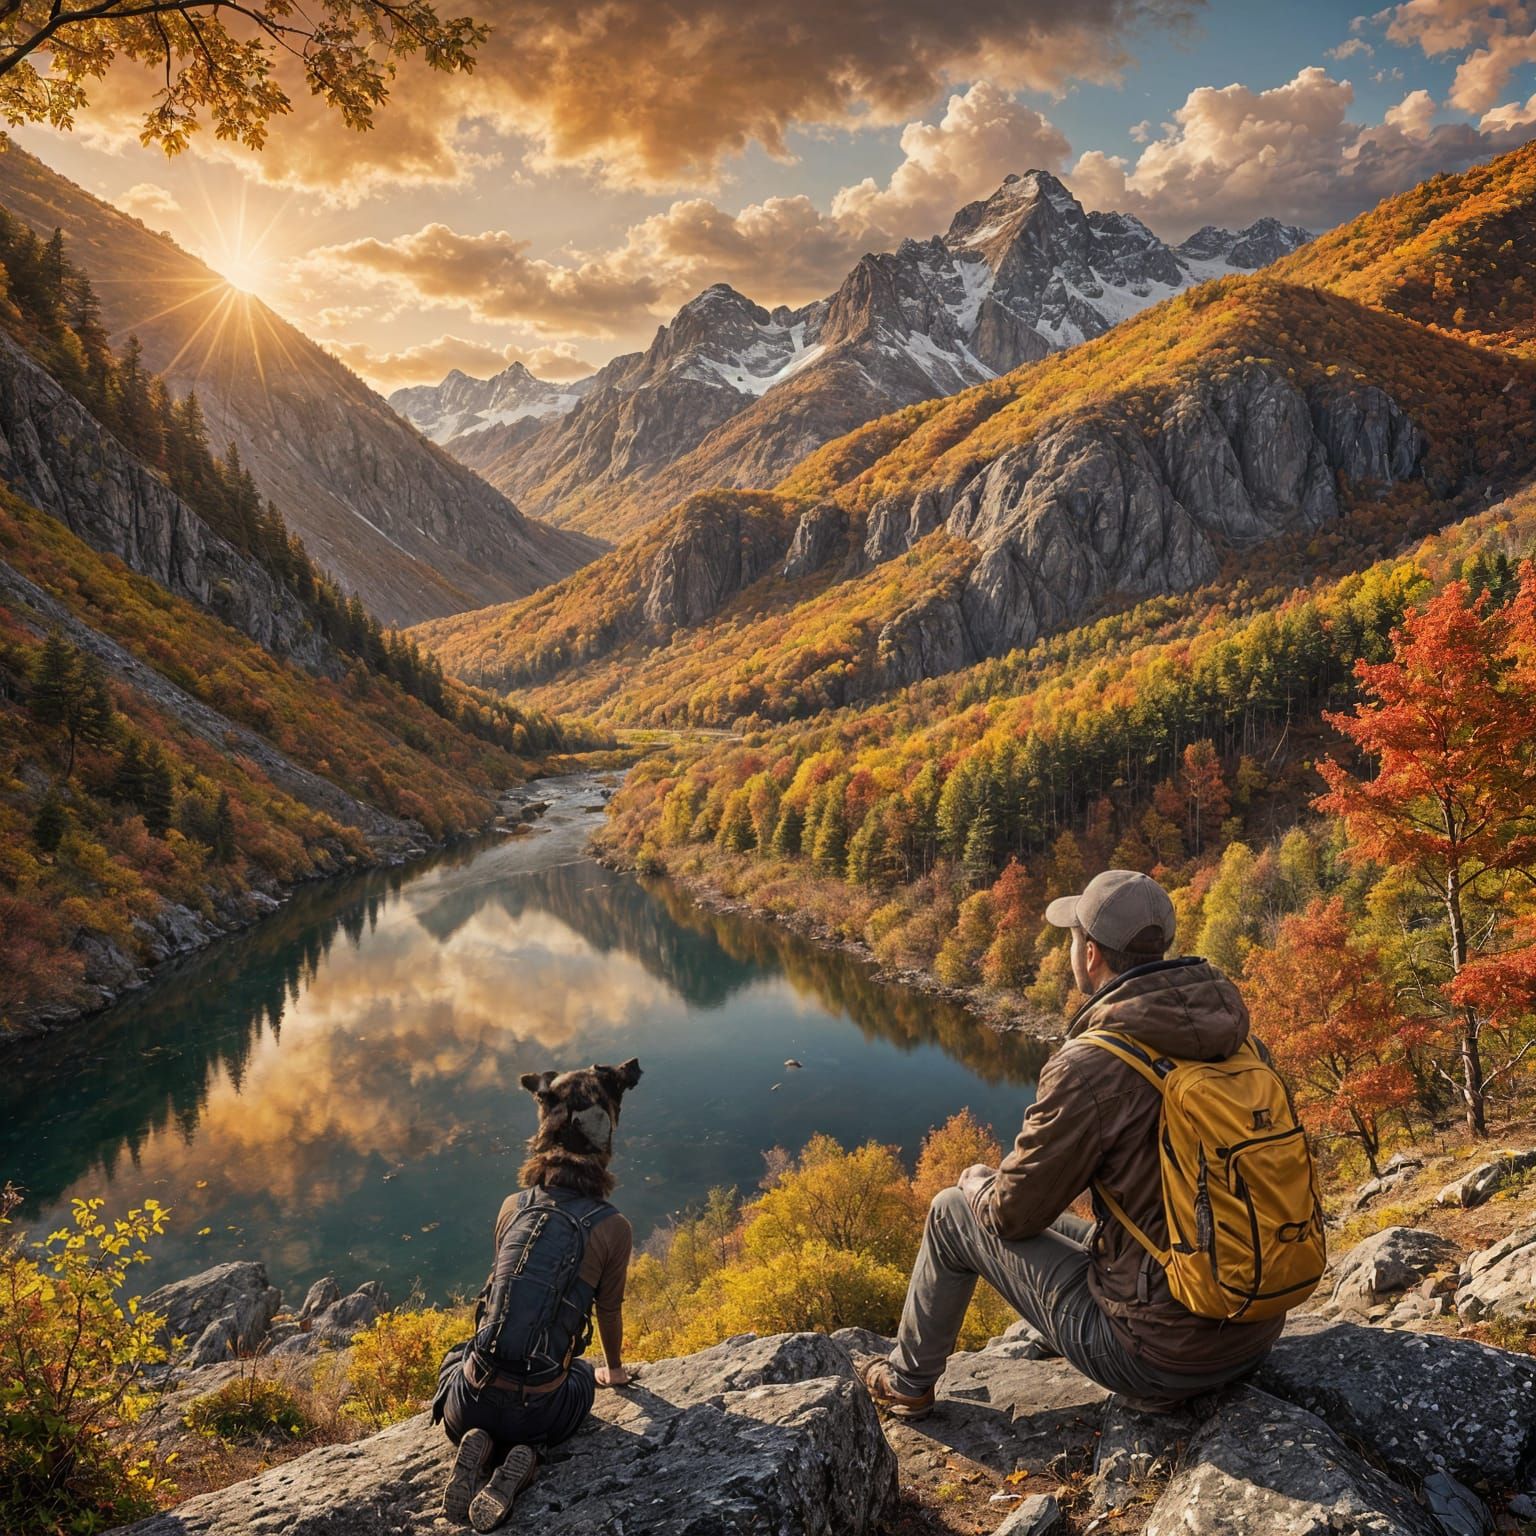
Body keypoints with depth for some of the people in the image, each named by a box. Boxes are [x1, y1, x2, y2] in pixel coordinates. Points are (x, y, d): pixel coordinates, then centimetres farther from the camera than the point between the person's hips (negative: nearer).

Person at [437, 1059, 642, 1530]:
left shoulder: (514, 1206, 0)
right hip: (538, 1410, -2)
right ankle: (526, 1454, 3)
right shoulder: (613, 1227, -8)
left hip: (473, 1402, 2)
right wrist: (613, 1370, 30)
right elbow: (609, 1309, 8)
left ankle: (478, 1444, 5)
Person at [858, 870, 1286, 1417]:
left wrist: (977, 1183, 11)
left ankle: (907, 1383, 32)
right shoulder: (1234, 1037, -1)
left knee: (952, 1214, 11)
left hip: (1158, 1356, -7)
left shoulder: (1090, 1066, -23)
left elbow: (1014, 1212, -12)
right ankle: (1056, 1343, 53)